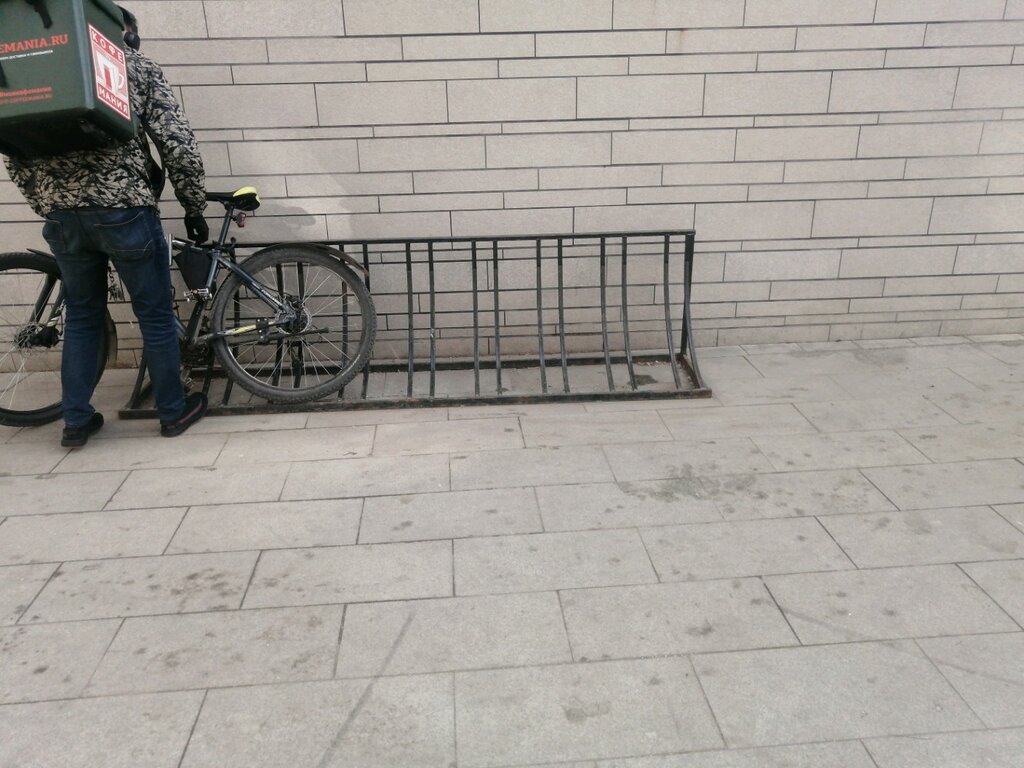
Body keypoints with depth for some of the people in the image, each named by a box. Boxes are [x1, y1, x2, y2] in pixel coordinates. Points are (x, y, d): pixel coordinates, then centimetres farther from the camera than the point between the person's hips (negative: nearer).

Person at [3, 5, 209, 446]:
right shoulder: (140, 68, 7)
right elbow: (178, 144, -3)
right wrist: (195, 209, 5)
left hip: (59, 214, 4)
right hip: (123, 209, -4)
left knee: (82, 315, 18)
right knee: (155, 315, 9)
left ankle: (76, 420, 21)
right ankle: (174, 411, 19)